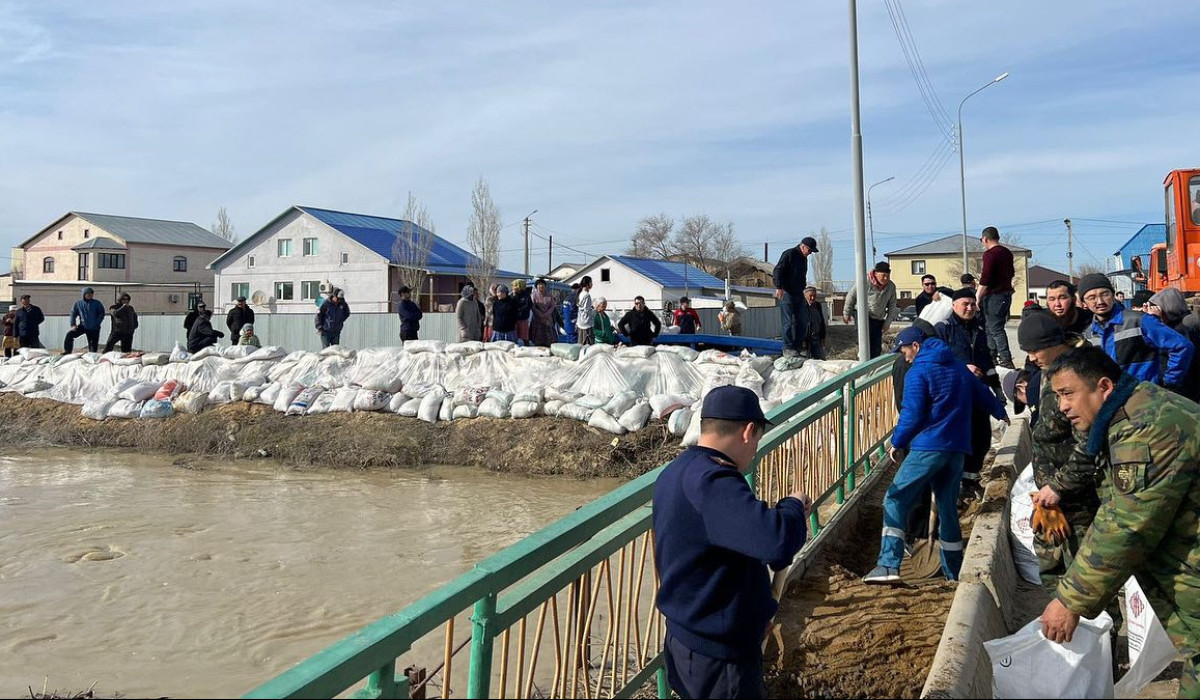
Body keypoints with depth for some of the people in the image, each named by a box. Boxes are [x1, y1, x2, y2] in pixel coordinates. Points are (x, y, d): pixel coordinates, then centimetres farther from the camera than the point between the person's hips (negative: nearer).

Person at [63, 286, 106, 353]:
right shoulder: (78, 304, 2)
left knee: (93, 344, 2)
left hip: (94, 328, -2)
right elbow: (73, 314, 8)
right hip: (83, 326, 2)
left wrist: (97, 323, -13)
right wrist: (73, 324, -2)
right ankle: (67, 352, -4)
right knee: (69, 334, -13)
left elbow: (101, 314, -2)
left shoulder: (97, 304, -4)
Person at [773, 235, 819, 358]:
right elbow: (777, 271, -15)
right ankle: (788, 348, -7)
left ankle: (797, 347, 11)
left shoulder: (804, 258, 19)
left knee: (800, 322, 6)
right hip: (786, 293, -9)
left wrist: (803, 288, 21)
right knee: (789, 322, -9)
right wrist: (779, 287, -22)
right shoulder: (789, 254, -8)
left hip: (798, 293, 9)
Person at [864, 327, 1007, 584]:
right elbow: (983, 394, 29)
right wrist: (1000, 413, 48)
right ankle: (954, 573, 22)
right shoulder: (958, 367, 15)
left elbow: (911, 415, -13)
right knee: (948, 508, 16)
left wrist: (897, 443, 0)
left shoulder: (918, 372, -7)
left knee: (895, 501, -4)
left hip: (928, 448, -7)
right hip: (957, 449, 7)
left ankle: (888, 565, -15)